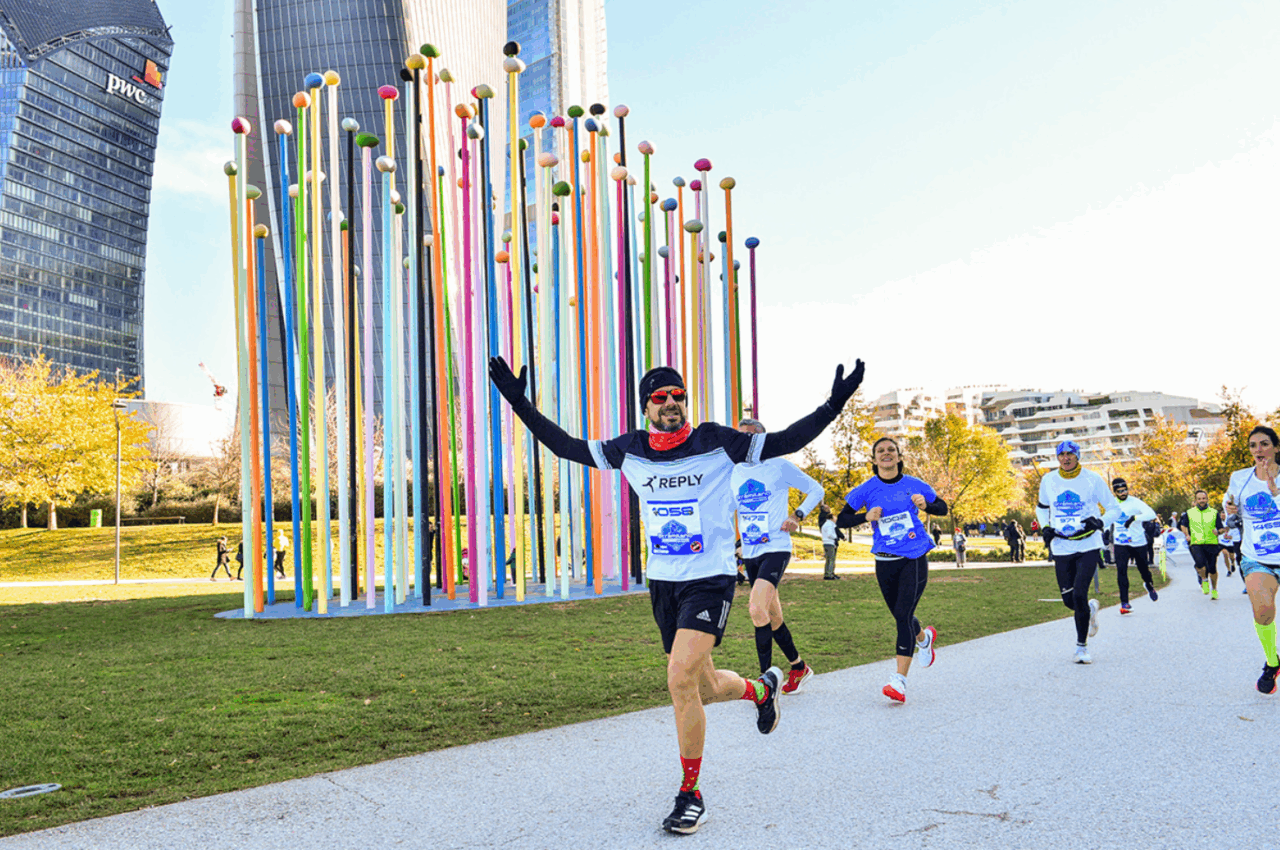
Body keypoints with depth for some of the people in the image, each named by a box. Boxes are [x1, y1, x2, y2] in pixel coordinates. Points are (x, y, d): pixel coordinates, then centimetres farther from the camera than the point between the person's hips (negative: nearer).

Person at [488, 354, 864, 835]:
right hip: (663, 581, 5)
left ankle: (691, 795, -3)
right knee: (701, 688, 12)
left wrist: (833, 406, -16)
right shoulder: (630, 450, 2)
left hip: (711, 579, -5)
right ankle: (762, 688, 47)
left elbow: (783, 443, -5)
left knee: (681, 679, -20)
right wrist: (520, 404, 2)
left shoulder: (715, 443, -8)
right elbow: (568, 448, 8)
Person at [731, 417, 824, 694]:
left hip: (776, 549, -6)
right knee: (772, 616, 10)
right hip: (750, 553, 6)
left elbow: (815, 490, 5)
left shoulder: (779, 466, -3)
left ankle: (766, 677, -15)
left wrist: (797, 516, -9)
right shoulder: (733, 472, 10)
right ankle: (798, 667, 28)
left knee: (757, 608, -22)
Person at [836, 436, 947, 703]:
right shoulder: (867, 490, 0)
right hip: (885, 561, 3)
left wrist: (925, 505, -11)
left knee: (903, 613, -15)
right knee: (901, 617, 14)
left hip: (914, 559, -2)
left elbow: (943, 508, 11)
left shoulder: (914, 485, -1)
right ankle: (924, 637, 51)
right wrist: (865, 517, -16)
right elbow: (841, 520, 2)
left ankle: (900, 680, -15)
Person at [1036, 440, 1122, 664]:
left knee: (1079, 595, -14)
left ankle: (1082, 646, 1)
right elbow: (1041, 507, 22)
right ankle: (1090, 609, 39)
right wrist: (1045, 527, 3)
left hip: (1088, 546, -3)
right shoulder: (1048, 480, 4)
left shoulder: (1092, 479, -5)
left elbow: (1114, 509, 2)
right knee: (1069, 600, 2)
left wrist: (1100, 522, -18)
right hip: (1061, 549, 3)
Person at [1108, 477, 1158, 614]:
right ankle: (1124, 602, -9)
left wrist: (1135, 517, -39)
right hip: (1120, 543, 3)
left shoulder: (1135, 502, -12)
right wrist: (1111, 534, 26)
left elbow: (1151, 514, -26)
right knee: (1121, 571, -11)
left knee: (1143, 568, 11)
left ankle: (1149, 585, 47)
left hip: (1138, 542, -3)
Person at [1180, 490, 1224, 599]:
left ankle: (1214, 589, 25)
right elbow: (1182, 525, 25)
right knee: (1200, 563, -26)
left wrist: (1217, 531, -12)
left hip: (1212, 544, 1)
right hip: (1196, 544, -1)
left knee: (1212, 568, 2)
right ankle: (1204, 580, 2)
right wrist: (1187, 534, 11)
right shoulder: (1189, 513, 11)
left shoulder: (1214, 513, 11)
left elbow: (1221, 528, 10)